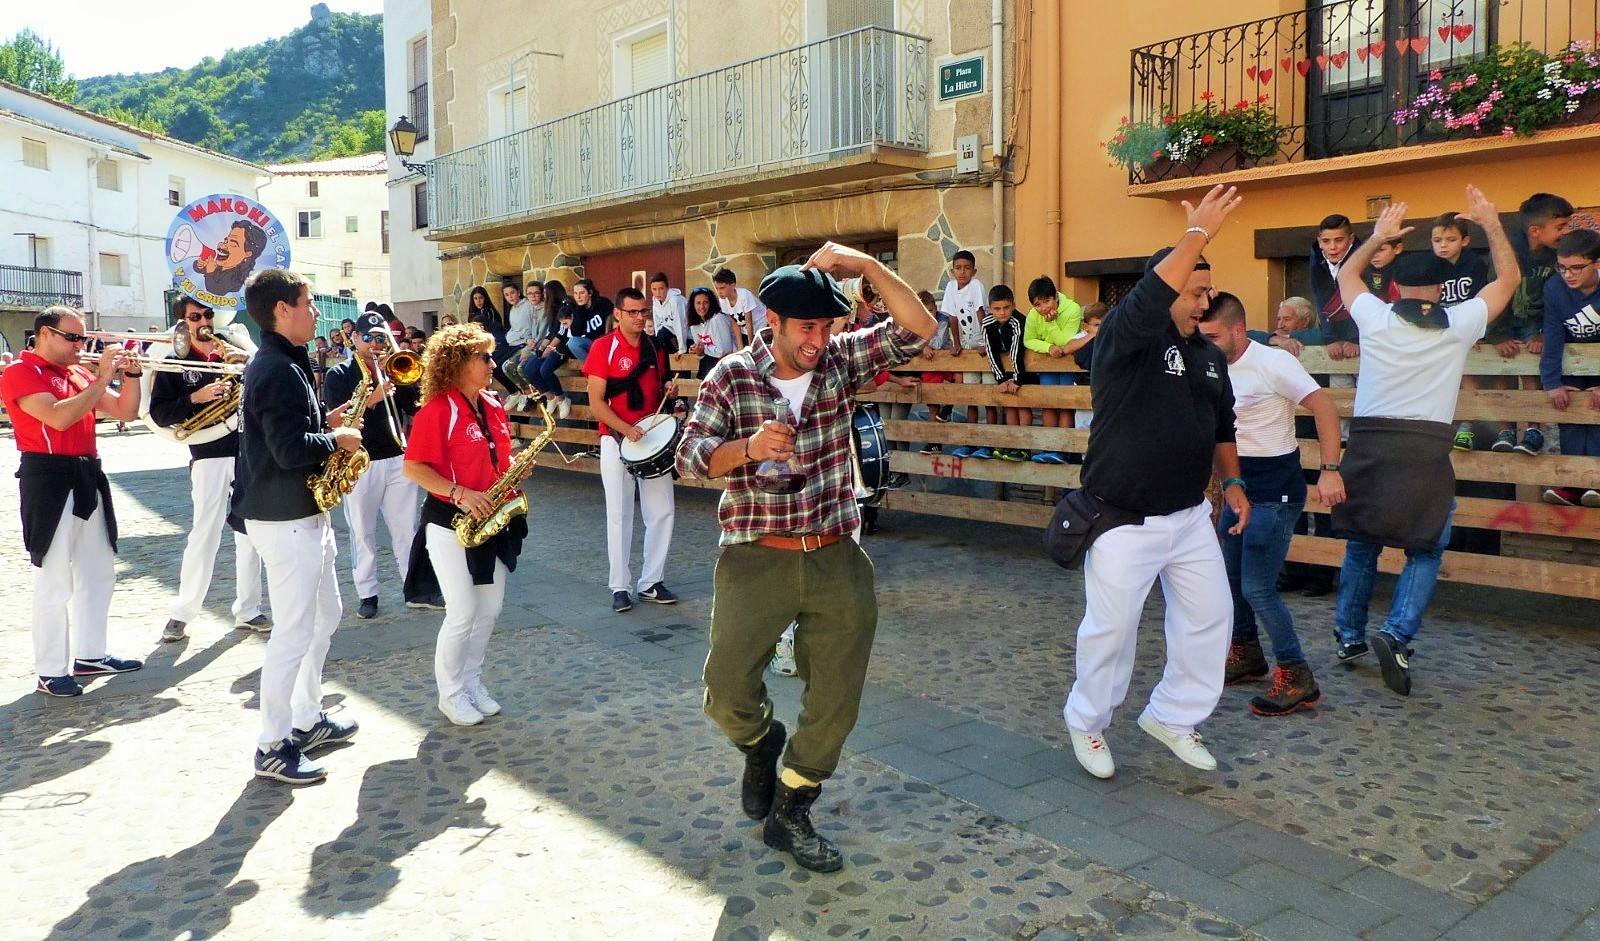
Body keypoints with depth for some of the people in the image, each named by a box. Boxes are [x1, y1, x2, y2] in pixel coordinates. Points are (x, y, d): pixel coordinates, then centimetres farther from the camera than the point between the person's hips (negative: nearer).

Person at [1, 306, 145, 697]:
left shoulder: (79, 373, 15)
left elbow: (125, 412, 15)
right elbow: (59, 417, -23)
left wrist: (130, 375, 0)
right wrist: (102, 379, -18)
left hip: (87, 478, 9)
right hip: (49, 481, -8)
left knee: (99, 573, 15)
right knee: (55, 583, -6)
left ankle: (89, 655, 27)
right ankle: (50, 672, 1)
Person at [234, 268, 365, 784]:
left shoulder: (278, 363, 13)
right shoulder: (280, 370, -20)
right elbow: (291, 450, -27)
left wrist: (325, 421, 7)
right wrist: (337, 440, -12)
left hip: (303, 513, 11)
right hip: (286, 520, -11)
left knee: (325, 616, 20)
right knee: (294, 633, -3)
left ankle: (307, 719, 32)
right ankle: (273, 747, 9)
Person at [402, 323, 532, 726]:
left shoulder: (493, 406, 8)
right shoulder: (438, 409, -14)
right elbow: (413, 468, -16)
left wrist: (515, 469, -2)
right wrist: (459, 493, -25)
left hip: (492, 519, 7)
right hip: (450, 522, -7)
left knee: (490, 608, 12)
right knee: (462, 613, -3)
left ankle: (472, 682, 29)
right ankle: (450, 694, 16)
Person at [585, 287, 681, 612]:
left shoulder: (655, 347, 9)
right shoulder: (603, 347, -6)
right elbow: (596, 402, -11)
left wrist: (667, 389, -1)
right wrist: (626, 429, -22)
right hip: (616, 440, -4)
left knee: (663, 512, 3)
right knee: (619, 515, 2)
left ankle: (651, 582, 15)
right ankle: (619, 587, 11)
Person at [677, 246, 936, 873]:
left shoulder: (840, 360, 1)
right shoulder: (731, 376, -4)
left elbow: (917, 330, -8)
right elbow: (690, 458, -7)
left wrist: (867, 266, -17)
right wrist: (747, 448, -25)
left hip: (835, 559, 2)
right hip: (756, 558, -2)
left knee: (837, 699, 7)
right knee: (727, 692, -5)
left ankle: (788, 813, 28)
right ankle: (761, 743, 32)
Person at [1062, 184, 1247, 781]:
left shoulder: (1209, 356, 9)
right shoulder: (1124, 337, -14)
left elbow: (1221, 426, 21)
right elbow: (1150, 297, -36)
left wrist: (1232, 481, 11)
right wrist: (1198, 234, -32)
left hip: (1190, 517, 7)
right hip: (1124, 522, -7)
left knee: (1210, 618, 11)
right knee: (1111, 628, 4)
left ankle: (1172, 717, 30)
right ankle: (1087, 722, 27)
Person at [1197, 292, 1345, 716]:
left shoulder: (1272, 363, -15)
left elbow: (1324, 405, -19)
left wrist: (1330, 470, -25)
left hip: (1275, 491, -8)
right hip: (1239, 487, 8)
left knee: (1257, 587, -11)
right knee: (1232, 578, 15)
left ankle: (1297, 678, 1)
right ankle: (1246, 654, 32)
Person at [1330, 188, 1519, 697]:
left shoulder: (1376, 318, 2)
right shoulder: (1458, 325, 1)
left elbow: (1346, 275, 23)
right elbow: (1508, 279, 17)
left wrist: (1378, 236, 31)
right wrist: (1491, 223, 23)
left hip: (1369, 444, 2)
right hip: (1426, 450, -2)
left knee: (1361, 545, 14)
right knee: (1425, 552, 5)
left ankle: (1349, 635, 23)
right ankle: (1397, 635, -13)